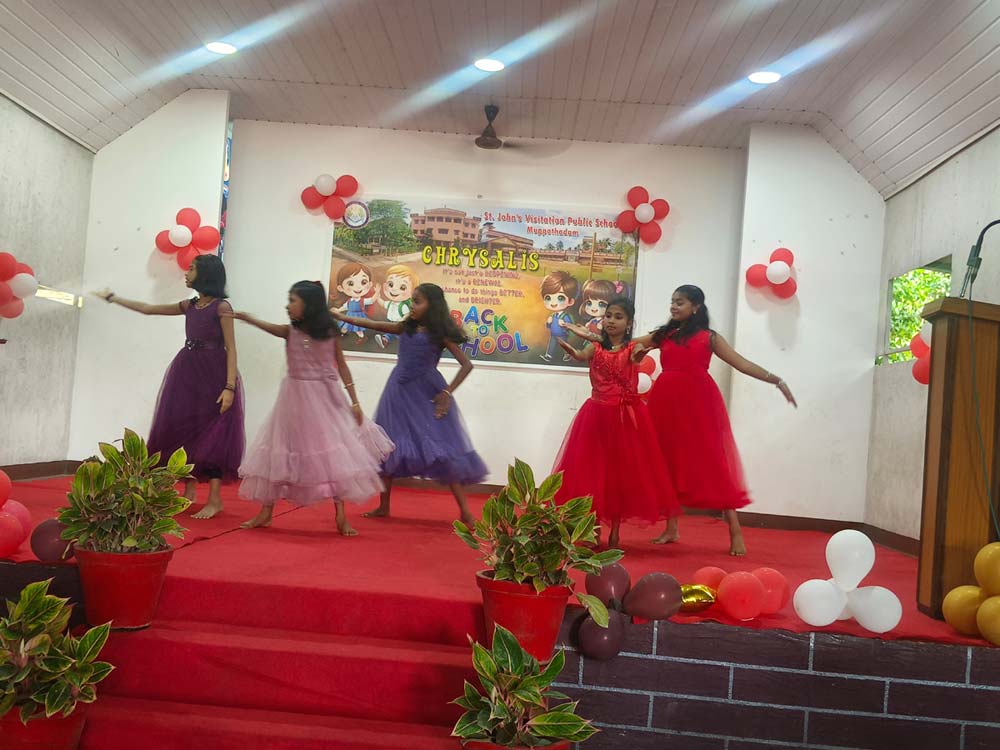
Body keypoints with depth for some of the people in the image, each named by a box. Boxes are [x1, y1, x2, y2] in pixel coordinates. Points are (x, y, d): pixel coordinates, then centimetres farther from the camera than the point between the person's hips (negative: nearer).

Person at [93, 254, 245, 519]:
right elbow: (148, 309, 20)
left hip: (213, 377, -7)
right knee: (185, 430, 8)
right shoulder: (189, 306, 10)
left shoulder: (221, 307, -9)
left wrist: (230, 387, -20)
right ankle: (189, 491, 19)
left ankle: (215, 500, 1)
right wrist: (112, 298, 23)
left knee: (212, 434, -5)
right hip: (187, 373, 7)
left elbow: (231, 349, -12)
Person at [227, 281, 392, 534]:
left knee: (335, 454, 0)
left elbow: (341, 366, 2)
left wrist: (354, 401, 0)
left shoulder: (330, 332, -3)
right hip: (296, 398, 1)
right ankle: (265, 512, 20)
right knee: (280, 453, 7)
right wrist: (248, 319, -43)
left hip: (326, 398, -1)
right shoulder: (290, 331, -2)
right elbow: (271, 328, -23)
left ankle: (341, 516, 10)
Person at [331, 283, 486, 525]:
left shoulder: (441, 334, -5)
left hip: (426, 396, -5)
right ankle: (384, 506, 23)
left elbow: (466, 364, -9)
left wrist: (447, 393, -14)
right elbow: (372, 324, 12)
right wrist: (341, 317, 11)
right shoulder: (405, 328, 7)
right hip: (400, 394, 5)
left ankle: (465, 512, -5)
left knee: (441, 450, -8)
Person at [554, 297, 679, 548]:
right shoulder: (596, 347, 3)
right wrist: (566, 347, -44)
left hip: (625, 416, 0)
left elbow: (635, 354, -23)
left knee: (622, 471, 5)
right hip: (597, 414, 1)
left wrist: (594, 337, -36)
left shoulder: (632, 348, 1)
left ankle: (615, 530, 16)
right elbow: (580, 356, -18)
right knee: (592, 470, 2)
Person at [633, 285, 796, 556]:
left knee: (712, 462, -6)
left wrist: (776, 380, -9)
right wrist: (638, 348, -3)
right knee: (669, 462, 6)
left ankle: (735, 532, -2)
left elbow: (742, 363, 0)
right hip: (667, 402, 4)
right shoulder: (663, 335, 15)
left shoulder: (709, 337, 6)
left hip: (698, 402, -4)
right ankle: (671, 528, 16)